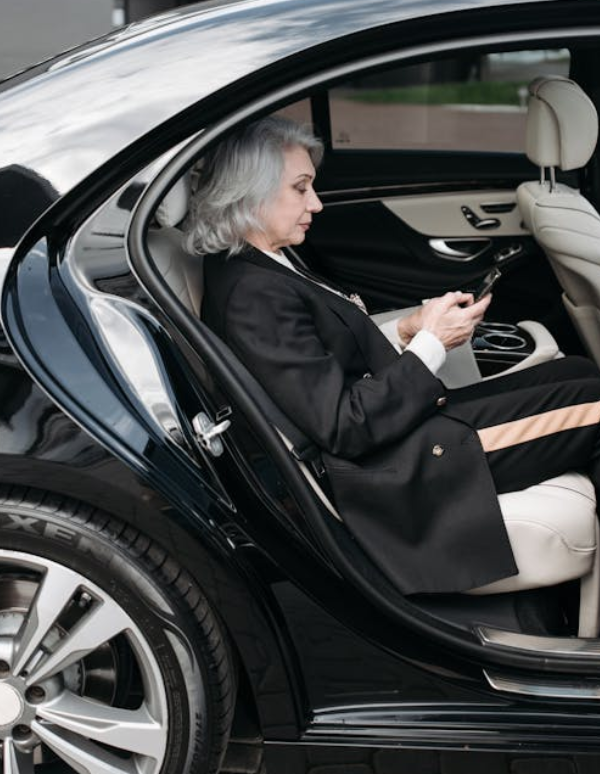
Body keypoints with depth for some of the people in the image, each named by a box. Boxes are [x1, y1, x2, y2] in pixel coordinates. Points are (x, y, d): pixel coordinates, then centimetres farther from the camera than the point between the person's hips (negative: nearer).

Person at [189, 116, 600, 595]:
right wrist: (430, 343, -16)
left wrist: (407, 331, 0)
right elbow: (344, 426, -23)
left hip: (397, 422, 10)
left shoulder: (261, 269, 10)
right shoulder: (253, 295, -21)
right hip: (400, 467, -10)